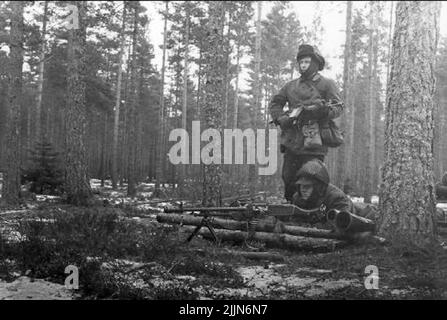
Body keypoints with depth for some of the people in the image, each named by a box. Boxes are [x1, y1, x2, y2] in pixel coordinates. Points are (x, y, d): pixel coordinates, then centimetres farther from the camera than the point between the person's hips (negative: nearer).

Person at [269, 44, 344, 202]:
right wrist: (281, 118, 2)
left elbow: (338, 106, -3)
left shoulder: (326, 84, 5)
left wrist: (324, 109, -24)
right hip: (292, 141, 5)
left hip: (313, 142, -5)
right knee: (288, 179, 6)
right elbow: (275, 102, 22)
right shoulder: (291, 86, 19)